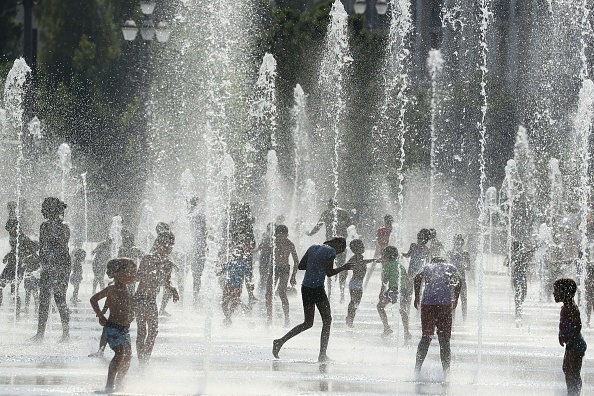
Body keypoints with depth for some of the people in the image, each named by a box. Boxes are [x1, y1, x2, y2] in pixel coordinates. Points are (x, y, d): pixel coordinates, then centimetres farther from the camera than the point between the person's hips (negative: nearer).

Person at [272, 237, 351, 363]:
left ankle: (280, 341, 4)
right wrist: (344, 268, 3)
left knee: (308, 323, 15)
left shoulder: (313, 248, 14)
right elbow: (329, 273, -10)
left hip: (305, 288, 7)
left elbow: (301, 266, 13)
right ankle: (322, 354, 1)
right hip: (317, 289, -7)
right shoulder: (331, 251, -6)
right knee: (327, 321, 6)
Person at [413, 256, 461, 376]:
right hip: (445, 303, -1)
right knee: (444, 339, 5)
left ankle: (417, 368, 5)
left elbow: (417, 278, 4)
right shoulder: (450, 268, 21)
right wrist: (455, 300, 11)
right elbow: (457, 281, 4)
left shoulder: (427, 267, 22)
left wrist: (417, 297, 9)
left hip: (427, 303, 1)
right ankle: (446, 372, 0)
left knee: (426, 337, 12)